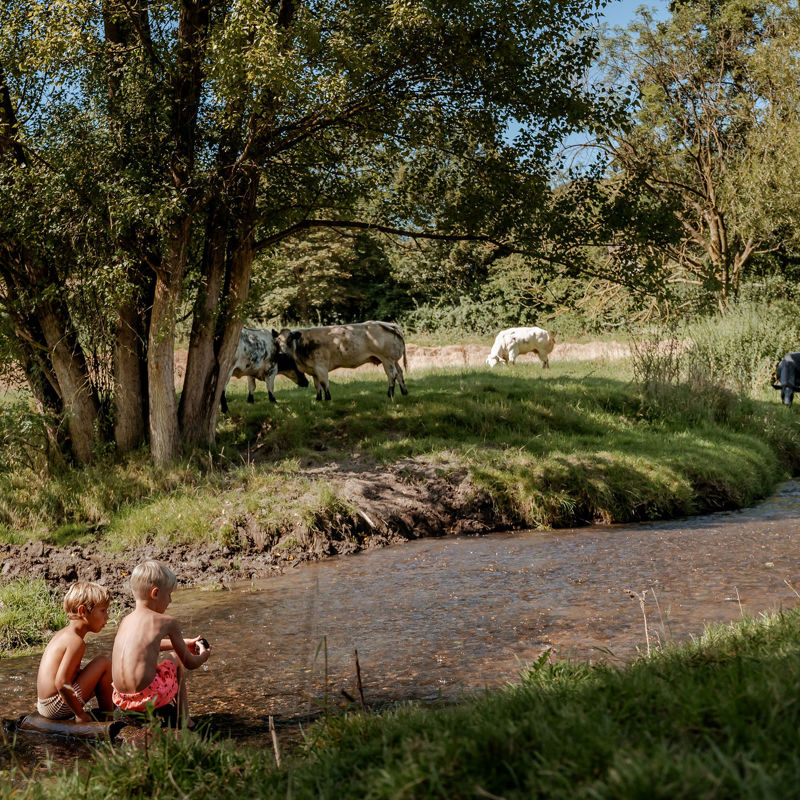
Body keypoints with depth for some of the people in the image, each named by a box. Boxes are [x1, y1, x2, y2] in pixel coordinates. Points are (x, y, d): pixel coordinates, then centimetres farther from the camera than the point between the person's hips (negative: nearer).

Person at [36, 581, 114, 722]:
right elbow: (61, 682, -26)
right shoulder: (76, 642, -19)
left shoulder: (63, 634, 11)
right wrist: (81, 714, -18)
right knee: (105, 663, -8)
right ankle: (108, 716, 1)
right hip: (58, 707, -10)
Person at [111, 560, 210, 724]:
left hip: (120, 699, 6)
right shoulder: (166, 622, -3)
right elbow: (190, 663, 6)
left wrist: (184, 643, 44)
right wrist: (203, 656, 30)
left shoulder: (125, 621, 14)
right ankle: (183, 718, 26)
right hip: (148, 697, -6)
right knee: (174, 658, 23)